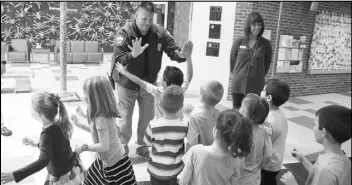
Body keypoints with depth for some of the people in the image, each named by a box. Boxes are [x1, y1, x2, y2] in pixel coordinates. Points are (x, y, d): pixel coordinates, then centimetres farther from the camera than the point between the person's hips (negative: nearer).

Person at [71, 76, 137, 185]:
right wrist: (79, 124, 11)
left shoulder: (101, 119, -29)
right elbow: (96, 131, 12)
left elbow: (104, 146, -26)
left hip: (114, 163, -9)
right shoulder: (104, 114, -3)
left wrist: (84, 147, -15)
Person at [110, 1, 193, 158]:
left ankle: (143, 145, 40)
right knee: (125, 119, 10)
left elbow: (172, 49, -10)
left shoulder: (160, 33, -12)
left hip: (148, 84, 3)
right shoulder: (125, 33, -21)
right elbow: (118, 60, -28)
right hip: (127, 85, -3)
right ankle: (122, 148, 33)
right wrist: (133, 55, -47)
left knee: (147, 117, 16)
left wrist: (180, 54, -33)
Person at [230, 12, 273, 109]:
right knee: (236, 110, 11)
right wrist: (236, 74, 11)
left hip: (255, 86, -1)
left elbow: (267, 64, 8)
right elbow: (232, 60, 7)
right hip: (237, 84, 1)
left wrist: (259, 76, 9)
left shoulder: (266, 44, -3)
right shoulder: (239, 42, -3)